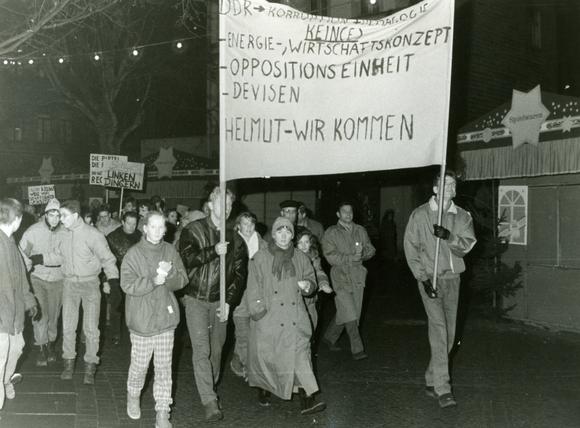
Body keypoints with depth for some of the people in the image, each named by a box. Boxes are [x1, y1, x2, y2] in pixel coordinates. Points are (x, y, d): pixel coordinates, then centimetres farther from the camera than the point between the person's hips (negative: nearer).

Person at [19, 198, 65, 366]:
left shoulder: (65, 232, -12)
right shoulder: (34, 230, -11)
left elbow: (63, 256, -18)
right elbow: (22, 252, -11)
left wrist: (42, 258, -25)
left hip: (58, 279, 1)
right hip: (38, 277, -1)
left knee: (53, 314, 12)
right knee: (40, 313, -5)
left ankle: (50, 344, 32)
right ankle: (41, 348, 10)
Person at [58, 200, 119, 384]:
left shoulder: (93, 234, -11)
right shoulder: (63, 235, 1)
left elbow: (107, 259, -7)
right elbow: (61, 257, 14)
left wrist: (113, 280, -11)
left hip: (90, 282, -4)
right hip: (69, 283, 4)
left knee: (91, 328, -2)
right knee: (67, 326, 6)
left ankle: (90, 367, 9)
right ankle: (69, 364, 20)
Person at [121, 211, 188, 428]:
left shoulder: (170, 251, 3)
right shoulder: (134, 253, -8)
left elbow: (182, 280, 1)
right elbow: (127, 285, -16)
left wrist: (170, 272, -18)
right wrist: (154, 280, -25)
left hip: (166, 319, 2)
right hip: (141, 320, -2)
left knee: (164, 368, 4)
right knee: (139, 365, 10)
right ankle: (133, 396, 40)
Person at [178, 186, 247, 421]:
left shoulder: (235, 239, 7)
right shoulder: (193, 230, -2)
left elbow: (240, 274, 5)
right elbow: (187, 258, -17)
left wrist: (229, 302, -6)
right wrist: (213, 251, -27)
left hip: (220, 301, 3)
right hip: (196, 299, -3)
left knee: (216, 349, 11)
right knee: (202, 348, -11)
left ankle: (210, 387, 32)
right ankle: (209, 401, -12)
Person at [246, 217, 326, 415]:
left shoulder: (300, 258, 8)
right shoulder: (260, 259, -2)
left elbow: (311, 279, 18)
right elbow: (253, 288, -2)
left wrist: (308, 285, -5)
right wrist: (258, 311, -10)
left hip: (295, 318, 2)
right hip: (268, 319, -2)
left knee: (300, 354, -7)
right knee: (266, 356, 8)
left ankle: (307, 400, -9)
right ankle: (263, 390, 33)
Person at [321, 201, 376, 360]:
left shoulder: (360, 230, 13)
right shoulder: (331, 233, -1)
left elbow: (371, 250, 10)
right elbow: (331, 256, -9)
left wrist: (362, 252, -12)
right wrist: (351, 258, -19)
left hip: (358, 277, 5)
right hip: (341, 277, -5)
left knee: (343, 313, 11)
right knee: (349, 314, -11)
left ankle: (330, 337, 32)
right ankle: (357, 349, -4)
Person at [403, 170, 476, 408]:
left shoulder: (462, 216, 6)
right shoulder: (420, 215, -4)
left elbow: (467, 245, -6)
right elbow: (410, 248, -5)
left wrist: (449, 236, -26)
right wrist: (423, 277, -12)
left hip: (452, 278, 5)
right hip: (430, 278, -5)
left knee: (449, 333, 8)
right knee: (439, 329, -13)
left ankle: (431, 381, 22)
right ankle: (443, 389, -13)